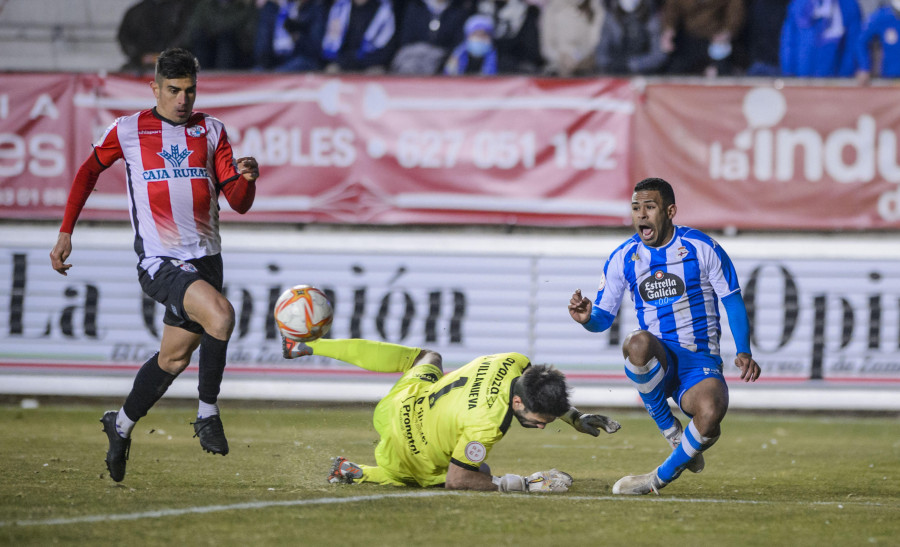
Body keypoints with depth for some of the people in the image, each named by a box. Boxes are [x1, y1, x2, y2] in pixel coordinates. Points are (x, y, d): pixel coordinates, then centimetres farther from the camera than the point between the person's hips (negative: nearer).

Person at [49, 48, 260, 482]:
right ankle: (208, 414, -13)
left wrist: (247, 177, -19)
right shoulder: (127, 130, 1)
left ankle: (121, 425, 33)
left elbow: (239, 202, 3)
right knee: (220, 314, -28)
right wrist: (66, 232, 12)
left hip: (206, 258, 5)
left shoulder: (211, 130, 8)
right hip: (160, 262, -4)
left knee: (174, 357, 10)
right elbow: (89, 172, 16)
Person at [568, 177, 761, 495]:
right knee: (638, 343, -38)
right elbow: (603, 317, 9)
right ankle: (670, 431, -16)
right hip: (657, 362, 1)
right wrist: (587, 318, -16)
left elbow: (733, 302, 4)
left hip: (700, 362, -1)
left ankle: (661, 478, -7)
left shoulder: (702, 248, -2)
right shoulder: (623, 258, 5)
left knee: (710, 413, -35)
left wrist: (744, 353, -9)